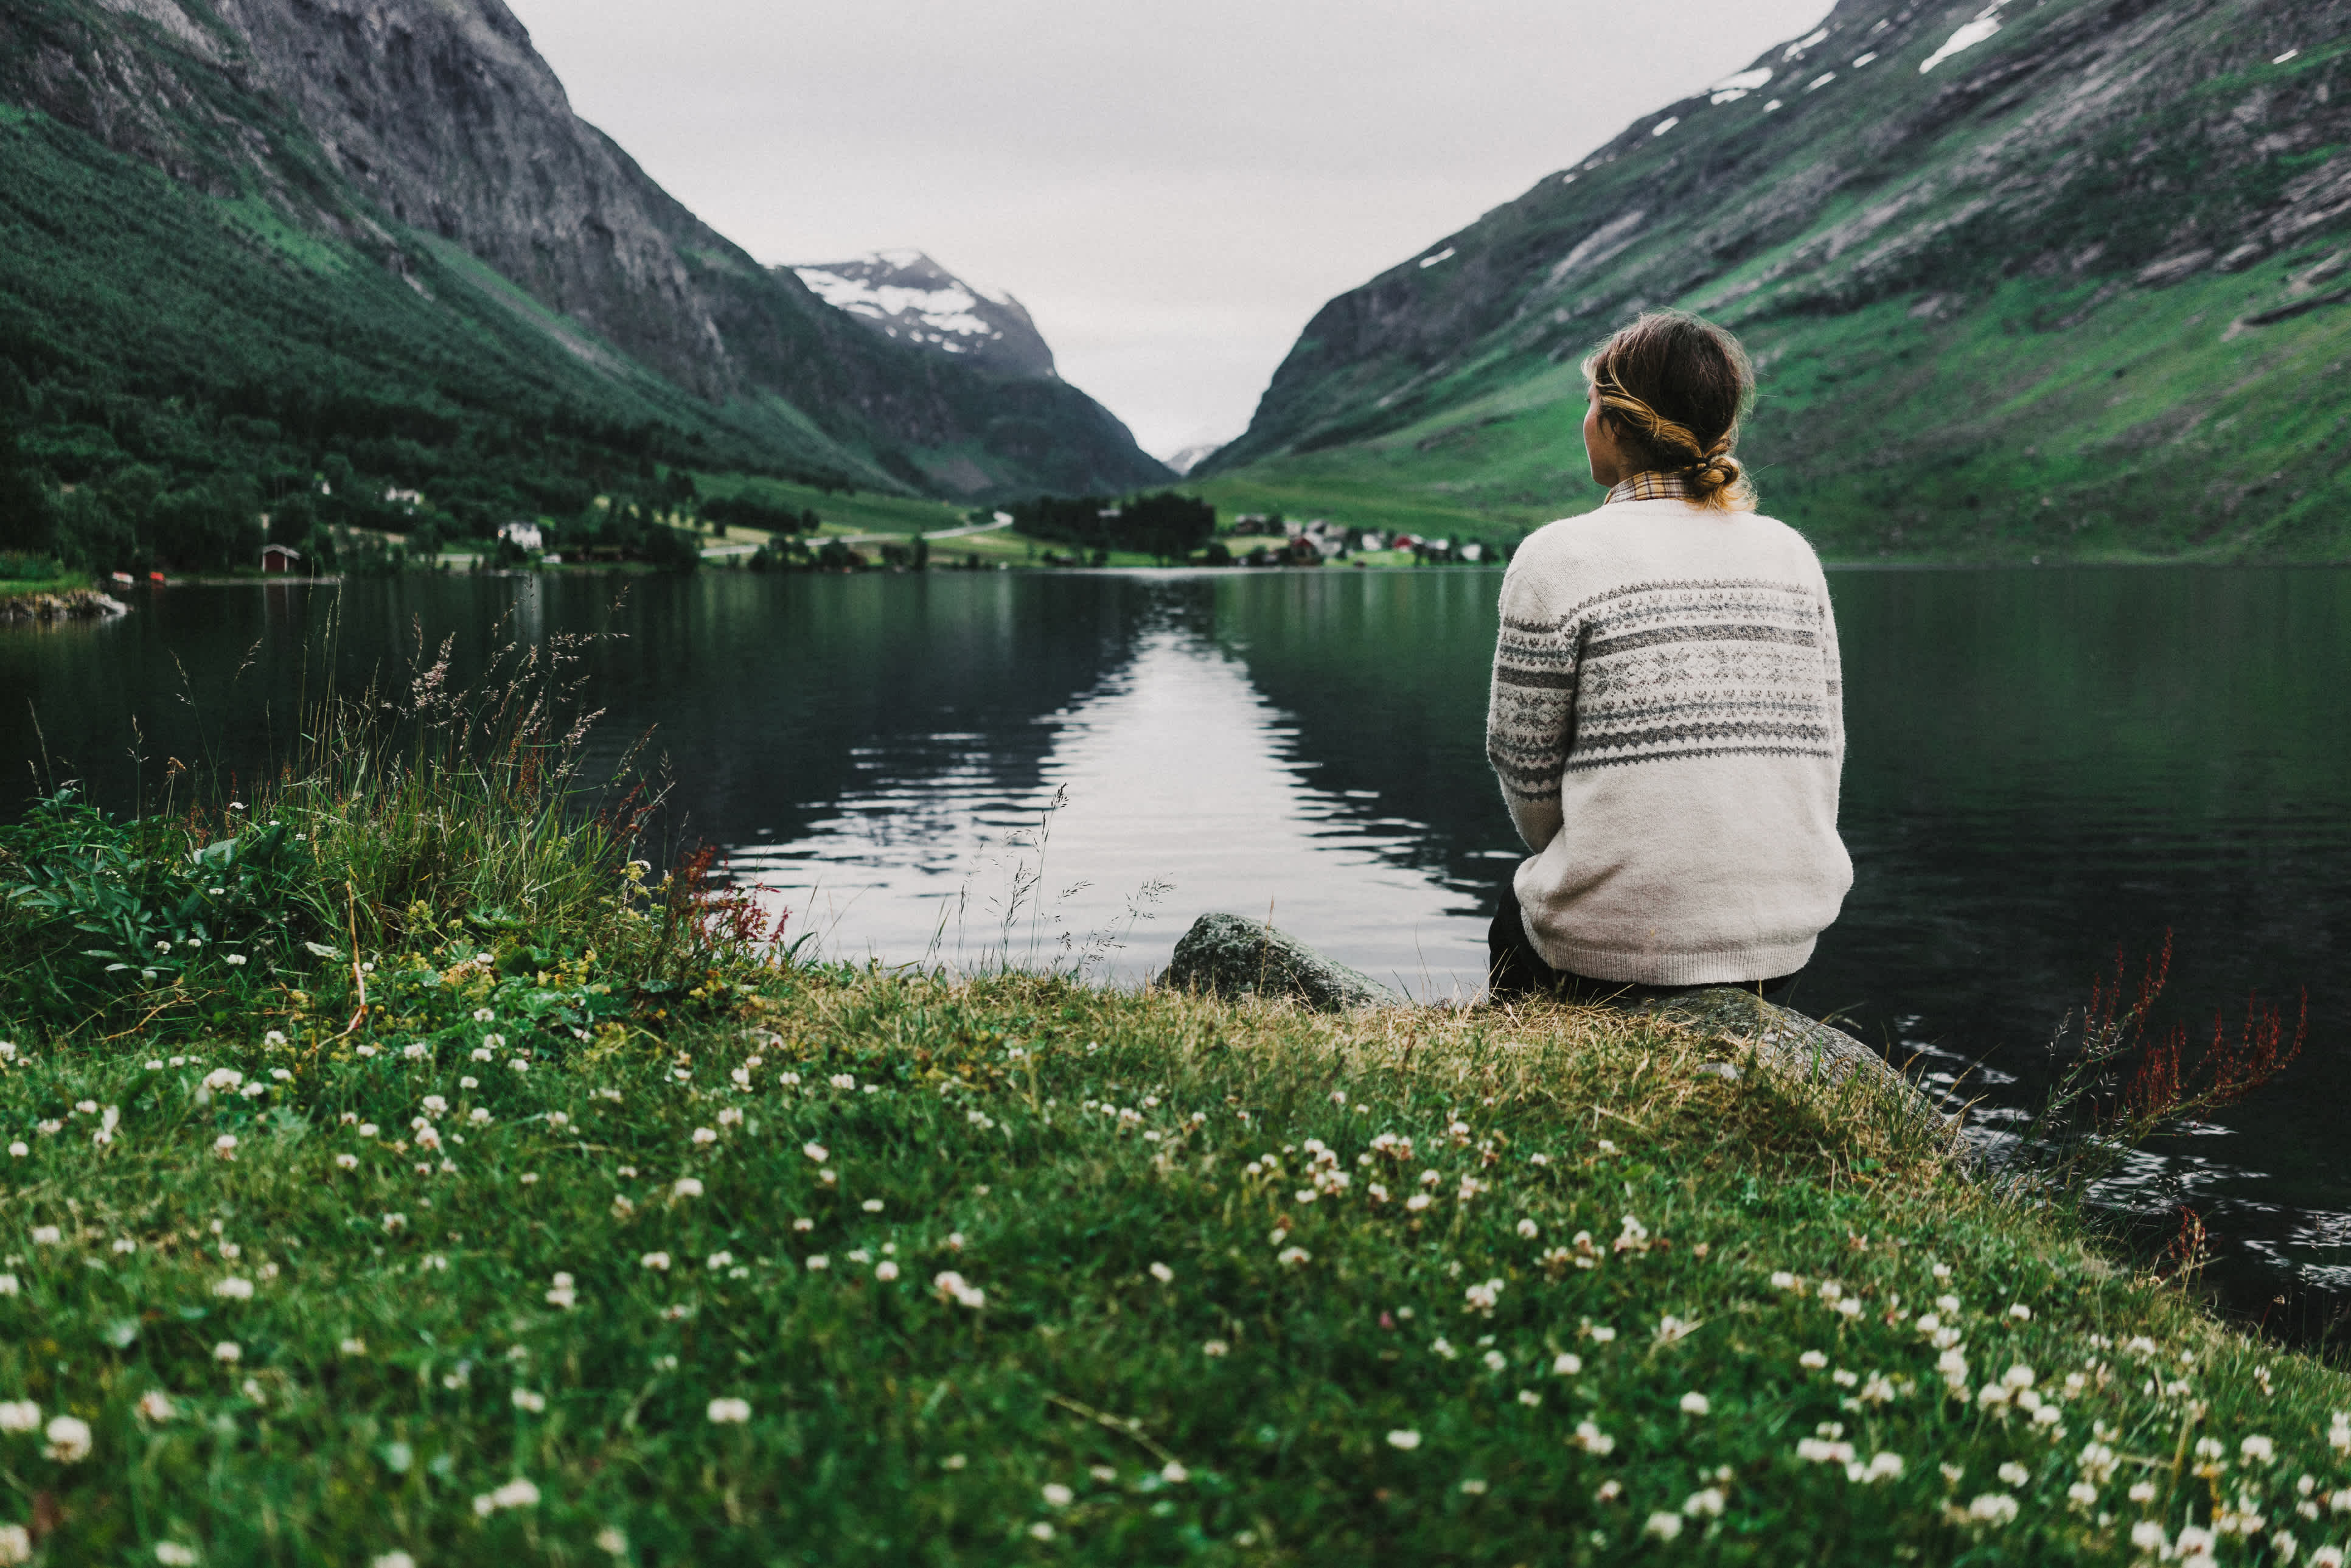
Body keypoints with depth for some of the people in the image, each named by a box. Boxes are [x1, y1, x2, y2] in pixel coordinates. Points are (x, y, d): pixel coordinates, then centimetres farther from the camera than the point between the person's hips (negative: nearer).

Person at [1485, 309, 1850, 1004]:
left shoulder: (1560, 558, -9)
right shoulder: (1790, 552, 6)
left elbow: (1525, 765, -3)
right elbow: (1824, 748, 10)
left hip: (1618, 952, -4)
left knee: (1515, 914, 29)